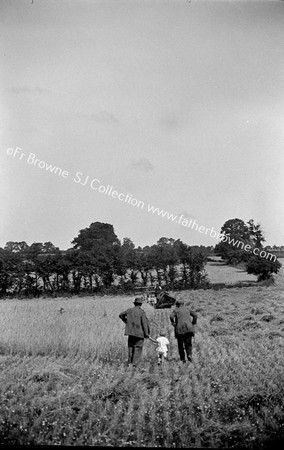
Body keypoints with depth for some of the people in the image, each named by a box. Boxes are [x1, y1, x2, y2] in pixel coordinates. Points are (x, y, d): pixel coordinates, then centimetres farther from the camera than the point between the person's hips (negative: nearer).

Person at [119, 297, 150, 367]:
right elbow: (145, 323, -12)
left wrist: (126, 322, 26)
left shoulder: (129, 310, 4)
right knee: (138, 348, 2)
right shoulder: (142, 312, -9)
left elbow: (121, 315, 16)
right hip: (139, 333, -4)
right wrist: (146, 334, -7)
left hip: (131, 332, 4)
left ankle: (130, 362, 15)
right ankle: (134, 363, -6)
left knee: (131, 347, 15)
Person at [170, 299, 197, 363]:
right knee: (188, 343, 8)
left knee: (180, 344, 10)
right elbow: (195, 315, 5)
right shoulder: (187, 309, 15)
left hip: (180, 329, -1)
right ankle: (189, 354, -17)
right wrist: (193, 324, 9)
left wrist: (173, 323, 0)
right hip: (188, 328, 2)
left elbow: (171, 317, -13)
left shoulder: (176, 310, 6)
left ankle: (182, 359, 6)